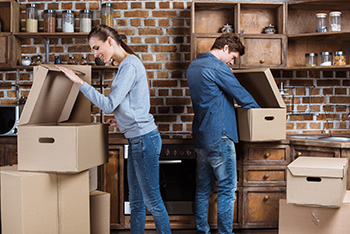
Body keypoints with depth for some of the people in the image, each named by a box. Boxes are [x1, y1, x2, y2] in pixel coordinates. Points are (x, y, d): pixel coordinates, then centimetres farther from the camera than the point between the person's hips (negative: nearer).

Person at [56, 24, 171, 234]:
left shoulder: (130, 65, -16)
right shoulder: (127, 64, 15)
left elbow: (108, 104, -21)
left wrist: (79, 82, -19)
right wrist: (120, 118, 8)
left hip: (144, 139, -10)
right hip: (137, 140, 10)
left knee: (152, 201, 1)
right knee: (136, 201, 15)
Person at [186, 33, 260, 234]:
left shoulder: (193, 66, 16)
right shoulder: (217, 67, -12)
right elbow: (241, 94, -10)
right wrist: (258, 111, 5)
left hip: (200, 136, 9)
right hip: (218, 136, -9)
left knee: (204, 188, 13)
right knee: (227, 189, -2)